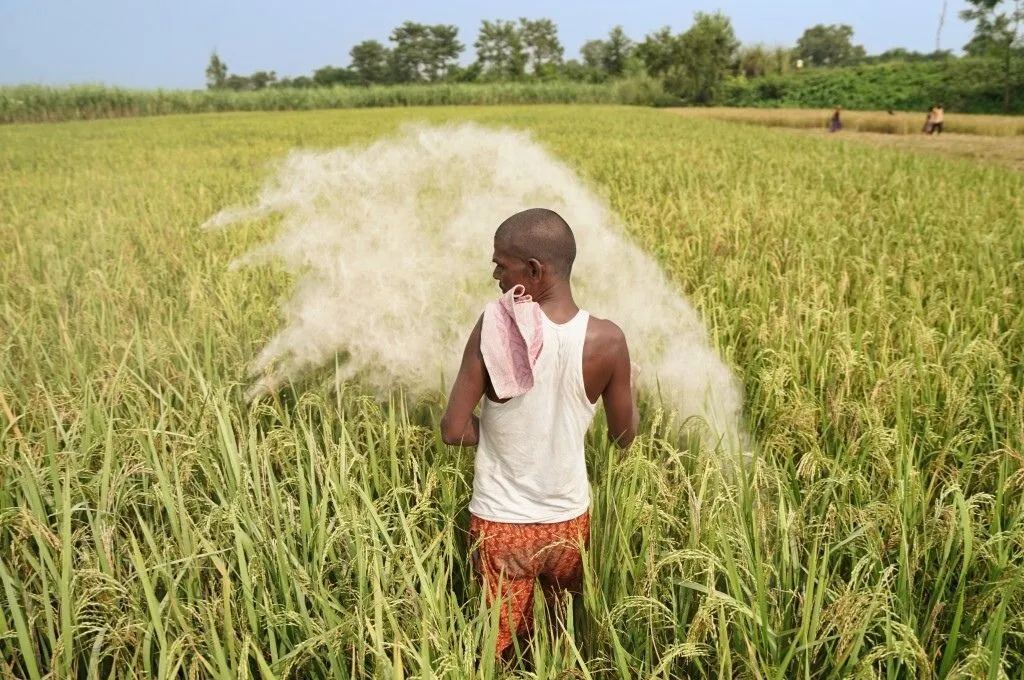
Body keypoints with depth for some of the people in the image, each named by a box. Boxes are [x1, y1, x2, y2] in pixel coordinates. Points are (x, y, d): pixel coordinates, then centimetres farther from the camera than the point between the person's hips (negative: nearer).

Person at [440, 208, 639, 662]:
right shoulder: (608, 340, -14)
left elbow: (453, 431, -17)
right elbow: (624, 437, -2)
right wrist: (628, 387, 17)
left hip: (501, 525, -2)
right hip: (571, 521, 2)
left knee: (500, 651, 20)